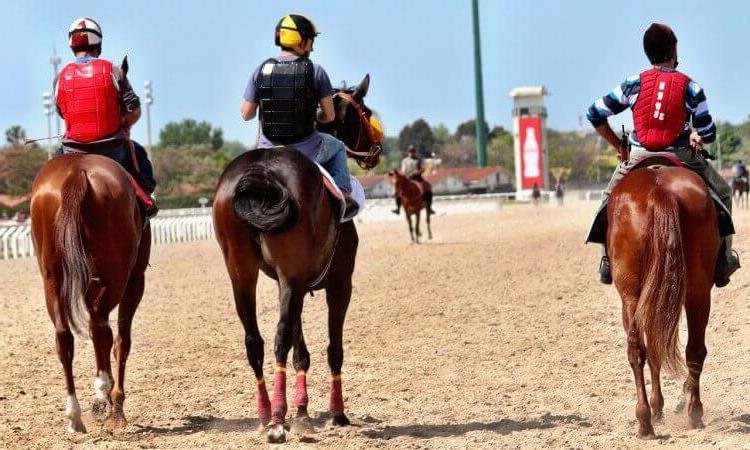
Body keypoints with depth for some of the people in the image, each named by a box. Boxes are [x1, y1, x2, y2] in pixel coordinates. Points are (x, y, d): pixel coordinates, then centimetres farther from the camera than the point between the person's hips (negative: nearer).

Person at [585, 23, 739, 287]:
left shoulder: (634, 85, -2)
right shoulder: (690, 87, -6)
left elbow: (595, 115, 3)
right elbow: (708, 134, -2)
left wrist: (618, 146, 13)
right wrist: (697, 138, 21)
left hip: (639, 157, 1)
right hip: (680, 157, -1)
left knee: (611, 196, 27)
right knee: (722, 193, 20)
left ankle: (608, 260, 21)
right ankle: (723, 260, 18)